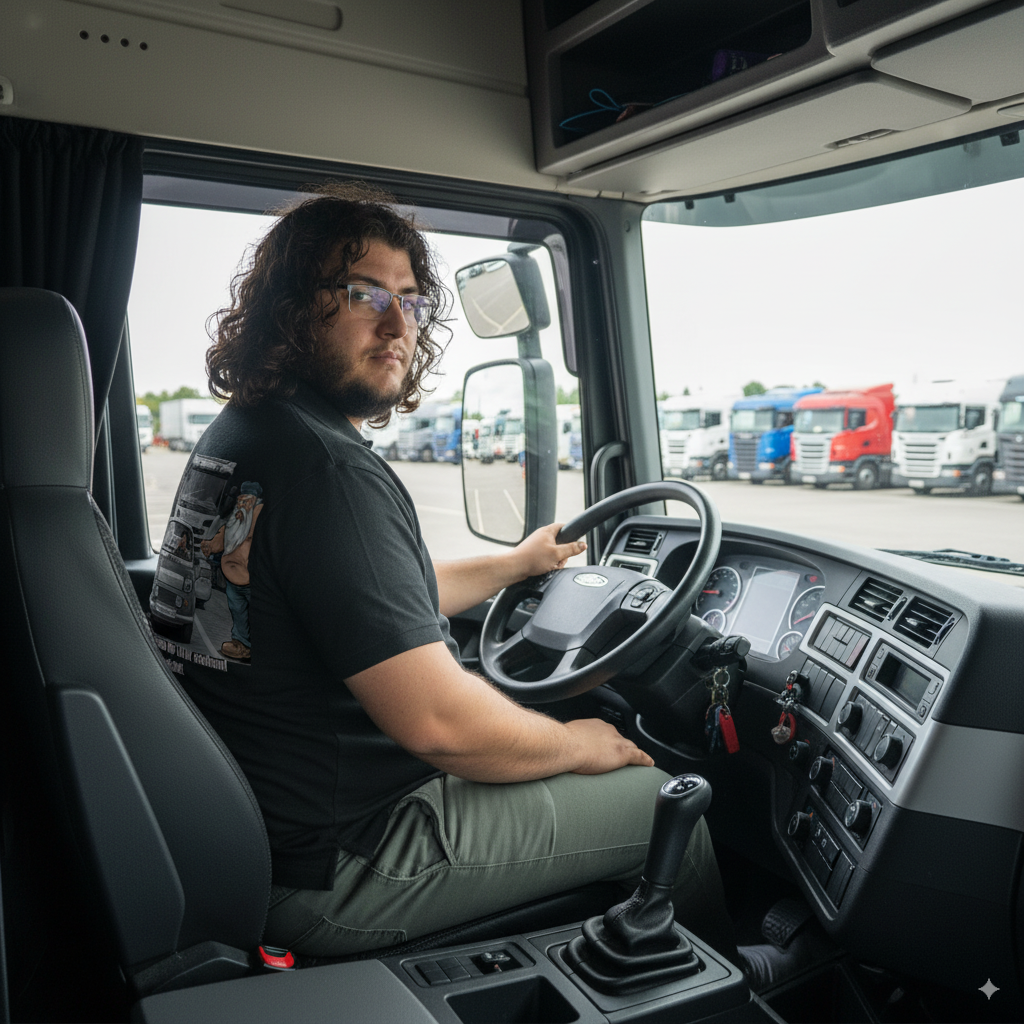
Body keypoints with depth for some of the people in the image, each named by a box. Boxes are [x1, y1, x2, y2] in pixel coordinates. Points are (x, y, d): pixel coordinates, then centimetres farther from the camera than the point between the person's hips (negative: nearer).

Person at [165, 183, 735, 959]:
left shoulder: (244, 436, 7)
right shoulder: (327, 469, -28)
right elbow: (440, 721, -30)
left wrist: (516, 563, 25)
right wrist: (577, 746, -10)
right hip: (334, 867, -10)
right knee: (661, 799, 2)